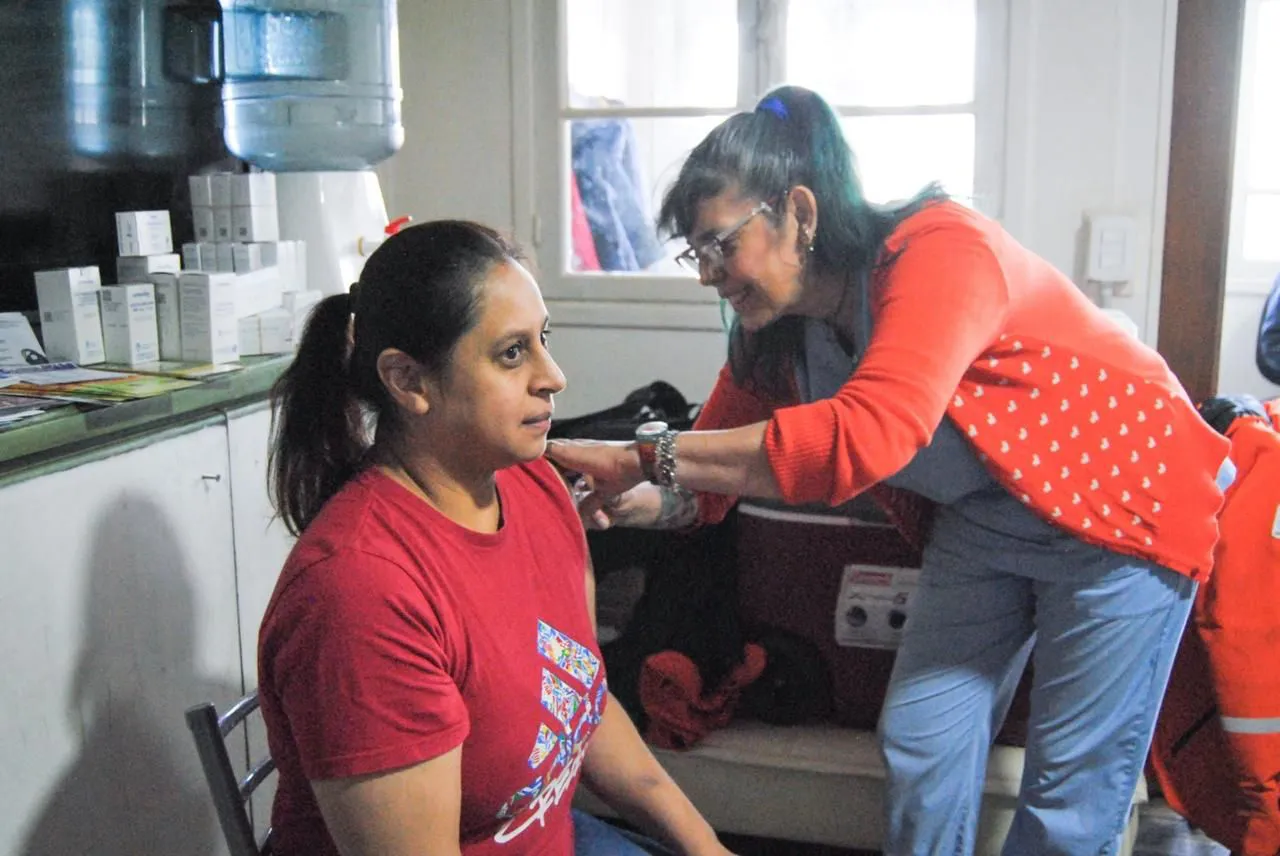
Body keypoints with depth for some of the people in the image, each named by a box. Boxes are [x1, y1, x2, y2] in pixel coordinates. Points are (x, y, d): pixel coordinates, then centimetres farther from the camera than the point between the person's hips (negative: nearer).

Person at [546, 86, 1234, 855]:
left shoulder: (941, 254, -33)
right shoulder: (774, 334, -8)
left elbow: (864, 438, -47)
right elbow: (710, 480, -4)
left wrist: (647, 456, -47)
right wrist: (631, 500, -27)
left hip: (1118, 503, -6)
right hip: (979, 523, 7)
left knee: (1074, 788, 3)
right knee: (921, 740, 8)